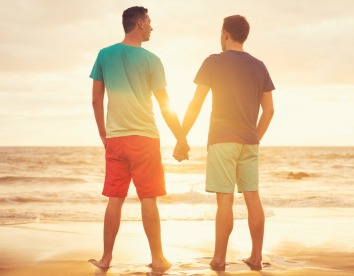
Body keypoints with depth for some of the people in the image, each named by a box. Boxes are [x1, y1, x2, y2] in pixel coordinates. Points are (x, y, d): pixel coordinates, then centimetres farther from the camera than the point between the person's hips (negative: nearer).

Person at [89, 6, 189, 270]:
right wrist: (182, 139, 4)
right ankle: (157, 258, 10)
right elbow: (165, 106, -4)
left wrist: (103, 133, 18)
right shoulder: (150, 59, -5)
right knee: (148, 199, 2)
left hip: (114, 138, 3)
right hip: (144, 138, -3)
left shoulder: (104, 55, 4)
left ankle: (106, 258, 11)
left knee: (115, 199, 8)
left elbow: (96, 100, 6)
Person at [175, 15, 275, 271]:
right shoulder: (259, 66, 10)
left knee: (225, 199, -5)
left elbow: (195, 105, -4)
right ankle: (256, 257, 9)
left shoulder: (213, 62, -3)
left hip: (222, 140, -4)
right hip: (249, 142, 4)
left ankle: (219, 259, 0)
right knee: (253, 197, 5)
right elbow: (269, 110, 10)